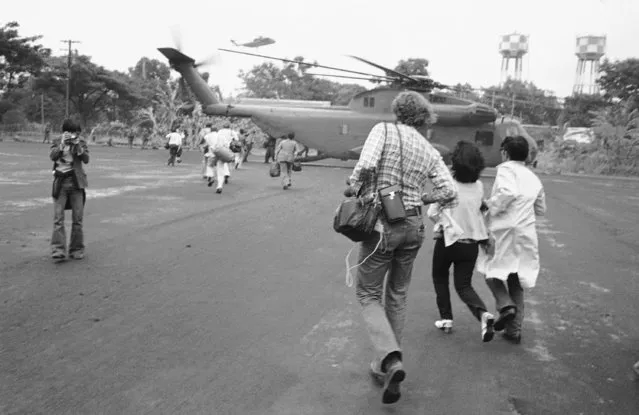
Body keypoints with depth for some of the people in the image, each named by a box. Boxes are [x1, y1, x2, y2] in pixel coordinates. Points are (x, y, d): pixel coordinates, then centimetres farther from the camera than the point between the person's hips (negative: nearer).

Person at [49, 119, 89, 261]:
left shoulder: (81, 143, 7)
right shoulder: (57, 142, 7)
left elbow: (86, 159, -6)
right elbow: (52, 156, -8)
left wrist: (78, 145, -17)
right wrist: (62, 144, -17)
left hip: (76, 182, 1)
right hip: (60, 182, 0)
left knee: (77, 218, 2)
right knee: (58, 218, -7)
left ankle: (77, 249, 10)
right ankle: (58, 249, -9)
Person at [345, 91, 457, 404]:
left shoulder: (384, 130, -6)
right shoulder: (429, 151, 7)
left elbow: (366, 164, -23)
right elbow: (449, 192, 0)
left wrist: (353, 187, -4)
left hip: (381, 223, -4)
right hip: (413, 225, 5)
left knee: (368, 294, 8)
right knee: (397, 295, 19)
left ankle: (391, 359, -13)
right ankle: (384, 366, 27)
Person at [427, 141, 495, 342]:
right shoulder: (479, 186, -2)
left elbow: (432, 212, -12)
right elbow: (481, 209, 9)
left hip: (448, 240, -3)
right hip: (472, 242, 4)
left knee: (439, 277, 21)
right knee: (464, 285, 11)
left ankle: (446, 318, 19)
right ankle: (483, 313, -14)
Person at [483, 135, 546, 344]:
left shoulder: (506, 169, -5)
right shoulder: (534, 178, 16)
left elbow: (508, 192, -25)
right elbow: (541, 209, 22)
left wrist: (491, 207, -11)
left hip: (504, 229, -6)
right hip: (527, 234, 6)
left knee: (492, 271, 13)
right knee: (517, 282, 14)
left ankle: (505, 305, -11)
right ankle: (514, 329, 15)